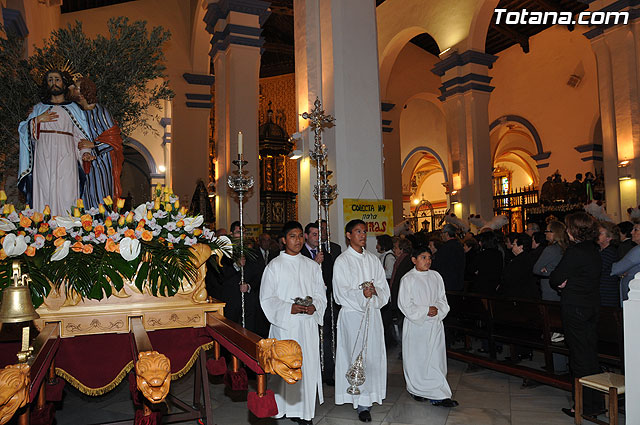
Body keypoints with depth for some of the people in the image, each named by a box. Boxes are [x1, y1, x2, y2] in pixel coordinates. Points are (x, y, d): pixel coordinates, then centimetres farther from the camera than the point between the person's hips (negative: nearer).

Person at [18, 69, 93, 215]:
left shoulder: (73, 109, 17)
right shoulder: (39, 108, 21)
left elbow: (80, 136, 8)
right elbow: (24, 131, 14)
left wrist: (85, 153, -9)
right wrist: (38, 120, -3)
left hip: (66, 157, -1)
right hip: (44, 158, 1)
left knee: (66, 193, -10)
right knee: (44, 192, -7)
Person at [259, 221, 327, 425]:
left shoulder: (312, 266, 12)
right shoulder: (274, 266, 1)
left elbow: (320, 294, 12)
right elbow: (267, 299, -3)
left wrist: (314, 306, -9)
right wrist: (289, 308, -16)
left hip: (308, 324, 3)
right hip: (284, 325, -3)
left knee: (309, 365, 2)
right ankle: (287, 408, 12)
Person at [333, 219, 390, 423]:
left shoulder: (373, 259, 13)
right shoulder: (342, 261, -1)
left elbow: (384, 287, 9)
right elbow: (341, 292, -8)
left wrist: (375, 291, -13)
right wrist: (361, 294, -23)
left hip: (372, 313, 4)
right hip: (352, 314, -4)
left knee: (374, 354, 5)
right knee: (357, 356, -5)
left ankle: (370, 395, 22)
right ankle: (362, 404, 2)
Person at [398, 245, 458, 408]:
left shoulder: (436, 276, 7)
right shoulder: (408, 279, -7)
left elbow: (442, 299, 11)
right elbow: (405, 305, -9)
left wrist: (437, 309, -10)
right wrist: (425, 311, -15)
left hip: (434, 324, 4)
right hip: (416, 324, -4)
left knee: (436, 357, 2)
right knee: (416, 359, 6)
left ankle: (437, 395, 6)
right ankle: (417, 390, 24)